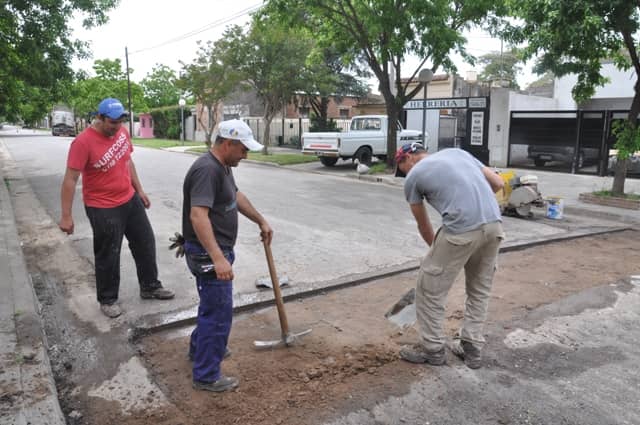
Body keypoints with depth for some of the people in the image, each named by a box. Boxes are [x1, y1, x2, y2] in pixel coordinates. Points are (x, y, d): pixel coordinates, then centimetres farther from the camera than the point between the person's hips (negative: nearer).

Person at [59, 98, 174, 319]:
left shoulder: (122, 132, -1)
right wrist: (66, 216, -20)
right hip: (103, 209, -7)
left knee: (145, 243, 15)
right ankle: (107, 300, 24)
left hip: (130, 200, 7)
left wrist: (139, 190, 16)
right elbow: (70, 180, -20)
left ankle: (150, 287, 32)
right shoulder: (83, 142, -21)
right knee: (108, 256, 5)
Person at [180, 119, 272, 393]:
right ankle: (206, 376, 11)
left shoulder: (222, 166, 9)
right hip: (207, 254, -11)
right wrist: (217, 258, -40)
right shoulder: (207, 170, -24)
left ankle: (199, 348, 45)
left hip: (218, 250, 11)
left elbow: (236, 196, 25)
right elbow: (198, 216, -34)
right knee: (219, 311, -2)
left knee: (213, 304, 25)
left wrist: (261, 221, 29)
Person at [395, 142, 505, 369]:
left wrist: (436, 248, 37)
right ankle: (471, 348, 29)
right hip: (494, 224, 7)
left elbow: (423, 225, 21)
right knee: (480, 289, 23)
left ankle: (432, 349, 23)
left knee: (429, 289, 11)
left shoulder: (413, 176, 12)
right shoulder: (457, 152, 26)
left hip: (461, 230, -6)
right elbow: (498, 183, 23)